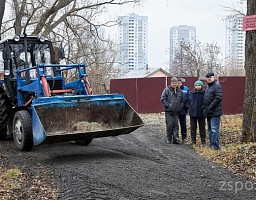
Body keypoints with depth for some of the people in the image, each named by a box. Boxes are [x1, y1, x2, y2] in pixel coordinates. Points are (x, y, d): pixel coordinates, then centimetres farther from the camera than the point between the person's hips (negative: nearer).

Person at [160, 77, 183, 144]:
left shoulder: (179, 91, 13)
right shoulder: (167, 90, -3)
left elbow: (181, 100, 24)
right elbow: (162, 99, -7)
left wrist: (180, 106, 8)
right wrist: (168, 105, -13)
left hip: (176, 111, 4)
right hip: (169, 111, -4)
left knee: (176, 125, 3)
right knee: (170, 125, -4)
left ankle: (175, 138, 7)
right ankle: (169, 139, 8)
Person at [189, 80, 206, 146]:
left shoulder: (204, 93, -4)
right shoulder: (191, 93, 6)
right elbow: (189, 101, 12)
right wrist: (190, 107, 1)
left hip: (201, 113, -3)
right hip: (193, 113, 3)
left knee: (202, 127, 6)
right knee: (193, 127, 9)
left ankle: (203, 140, 13)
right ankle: (193, 140, 18)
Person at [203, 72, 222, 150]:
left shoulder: (217, 85, -10)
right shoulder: (208, 87, 20)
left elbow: (218, 98, -19)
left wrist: (210, 107, -19)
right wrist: (204, 107, 14)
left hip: (215, 112, -10)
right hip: (209, 112, 10)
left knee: (214, 129, -10)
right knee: (210, 129, 14)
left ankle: (215, 145, -7)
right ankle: (211, 144, 21)